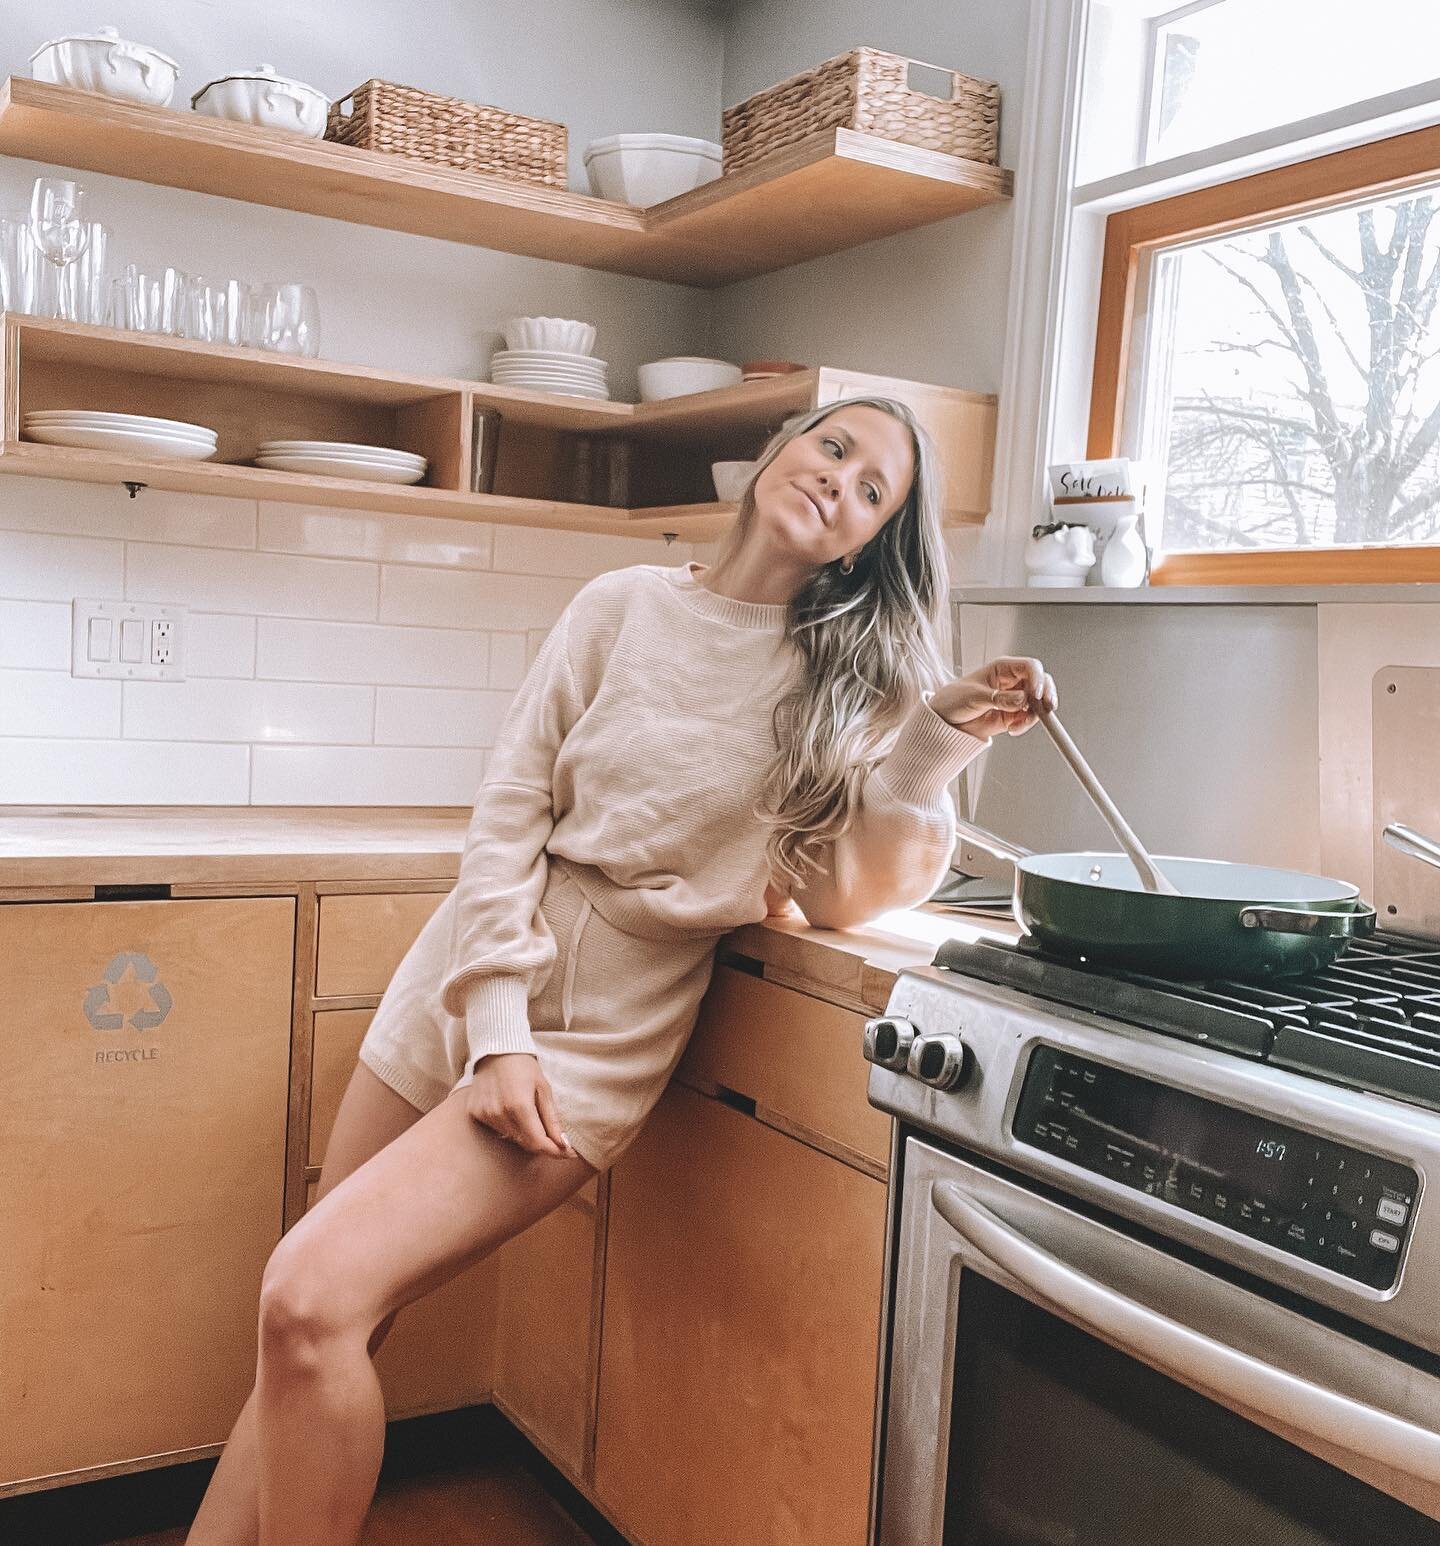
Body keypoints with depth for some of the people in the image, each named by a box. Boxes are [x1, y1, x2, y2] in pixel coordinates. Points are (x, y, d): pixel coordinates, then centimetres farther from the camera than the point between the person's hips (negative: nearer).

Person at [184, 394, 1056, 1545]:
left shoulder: (849, 680, 1)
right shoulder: (624, 605, 2)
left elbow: (837, 898, -4)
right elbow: (509, 809, -1)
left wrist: (943, 738, -15)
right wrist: (497, 1026, -10)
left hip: (605, 1032, -3)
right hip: (461, 983, 3)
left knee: (315, 1297, -16)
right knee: (304, 1334, 6)